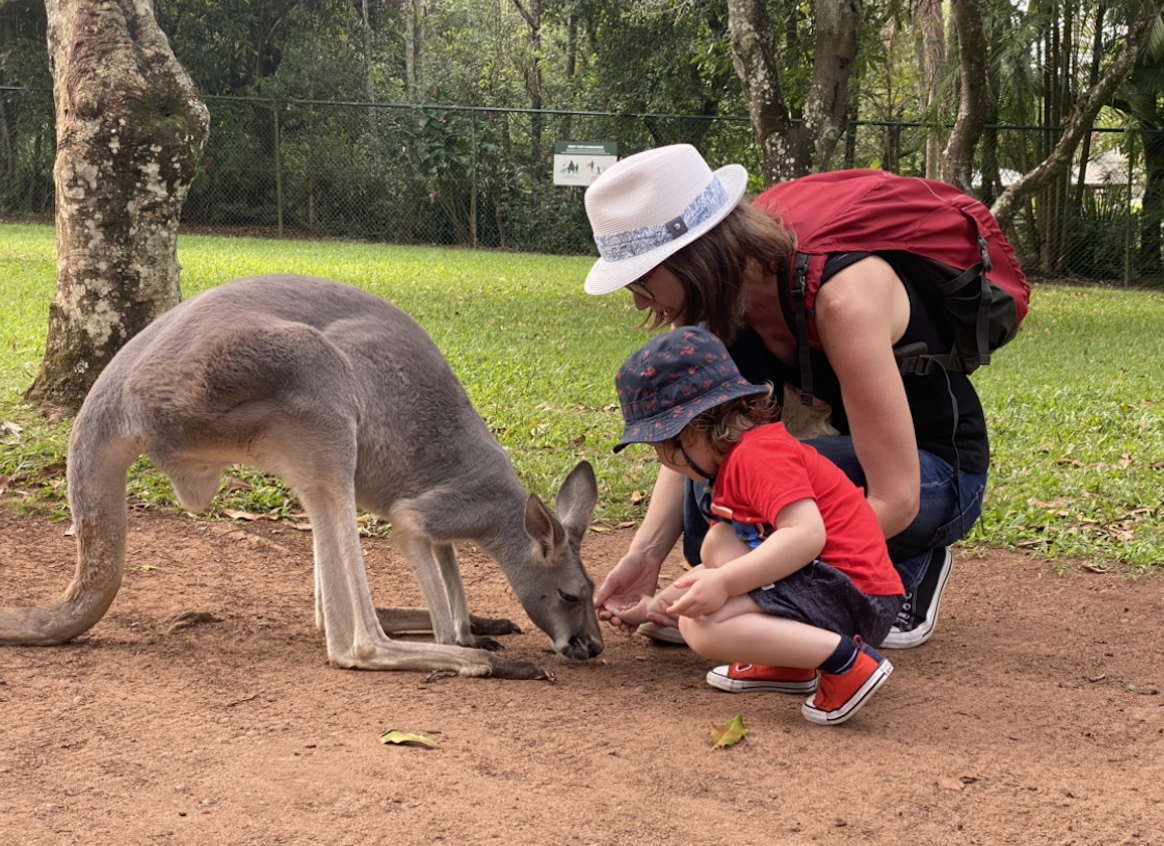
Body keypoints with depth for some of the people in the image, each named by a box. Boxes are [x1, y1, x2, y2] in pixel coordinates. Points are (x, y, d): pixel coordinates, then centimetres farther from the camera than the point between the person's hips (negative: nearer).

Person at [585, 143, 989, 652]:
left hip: (938, 477, -6)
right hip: (849, 450, 6)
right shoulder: (724, 301, -11)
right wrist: (645, 553, -21)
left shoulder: (842, 295, -33)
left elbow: (895, 500, -34)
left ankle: (909, 568, -6)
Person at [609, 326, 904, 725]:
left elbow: (807, 534, -27)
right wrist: (658, 604, 33)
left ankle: (845, 659, -22)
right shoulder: (732, 466, 21)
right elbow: (719, 566, 31)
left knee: (701, 626, -19)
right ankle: (787, 665, 5)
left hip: (850, 596, -11)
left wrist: (723, 582, -27)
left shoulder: (758, 454, -13)